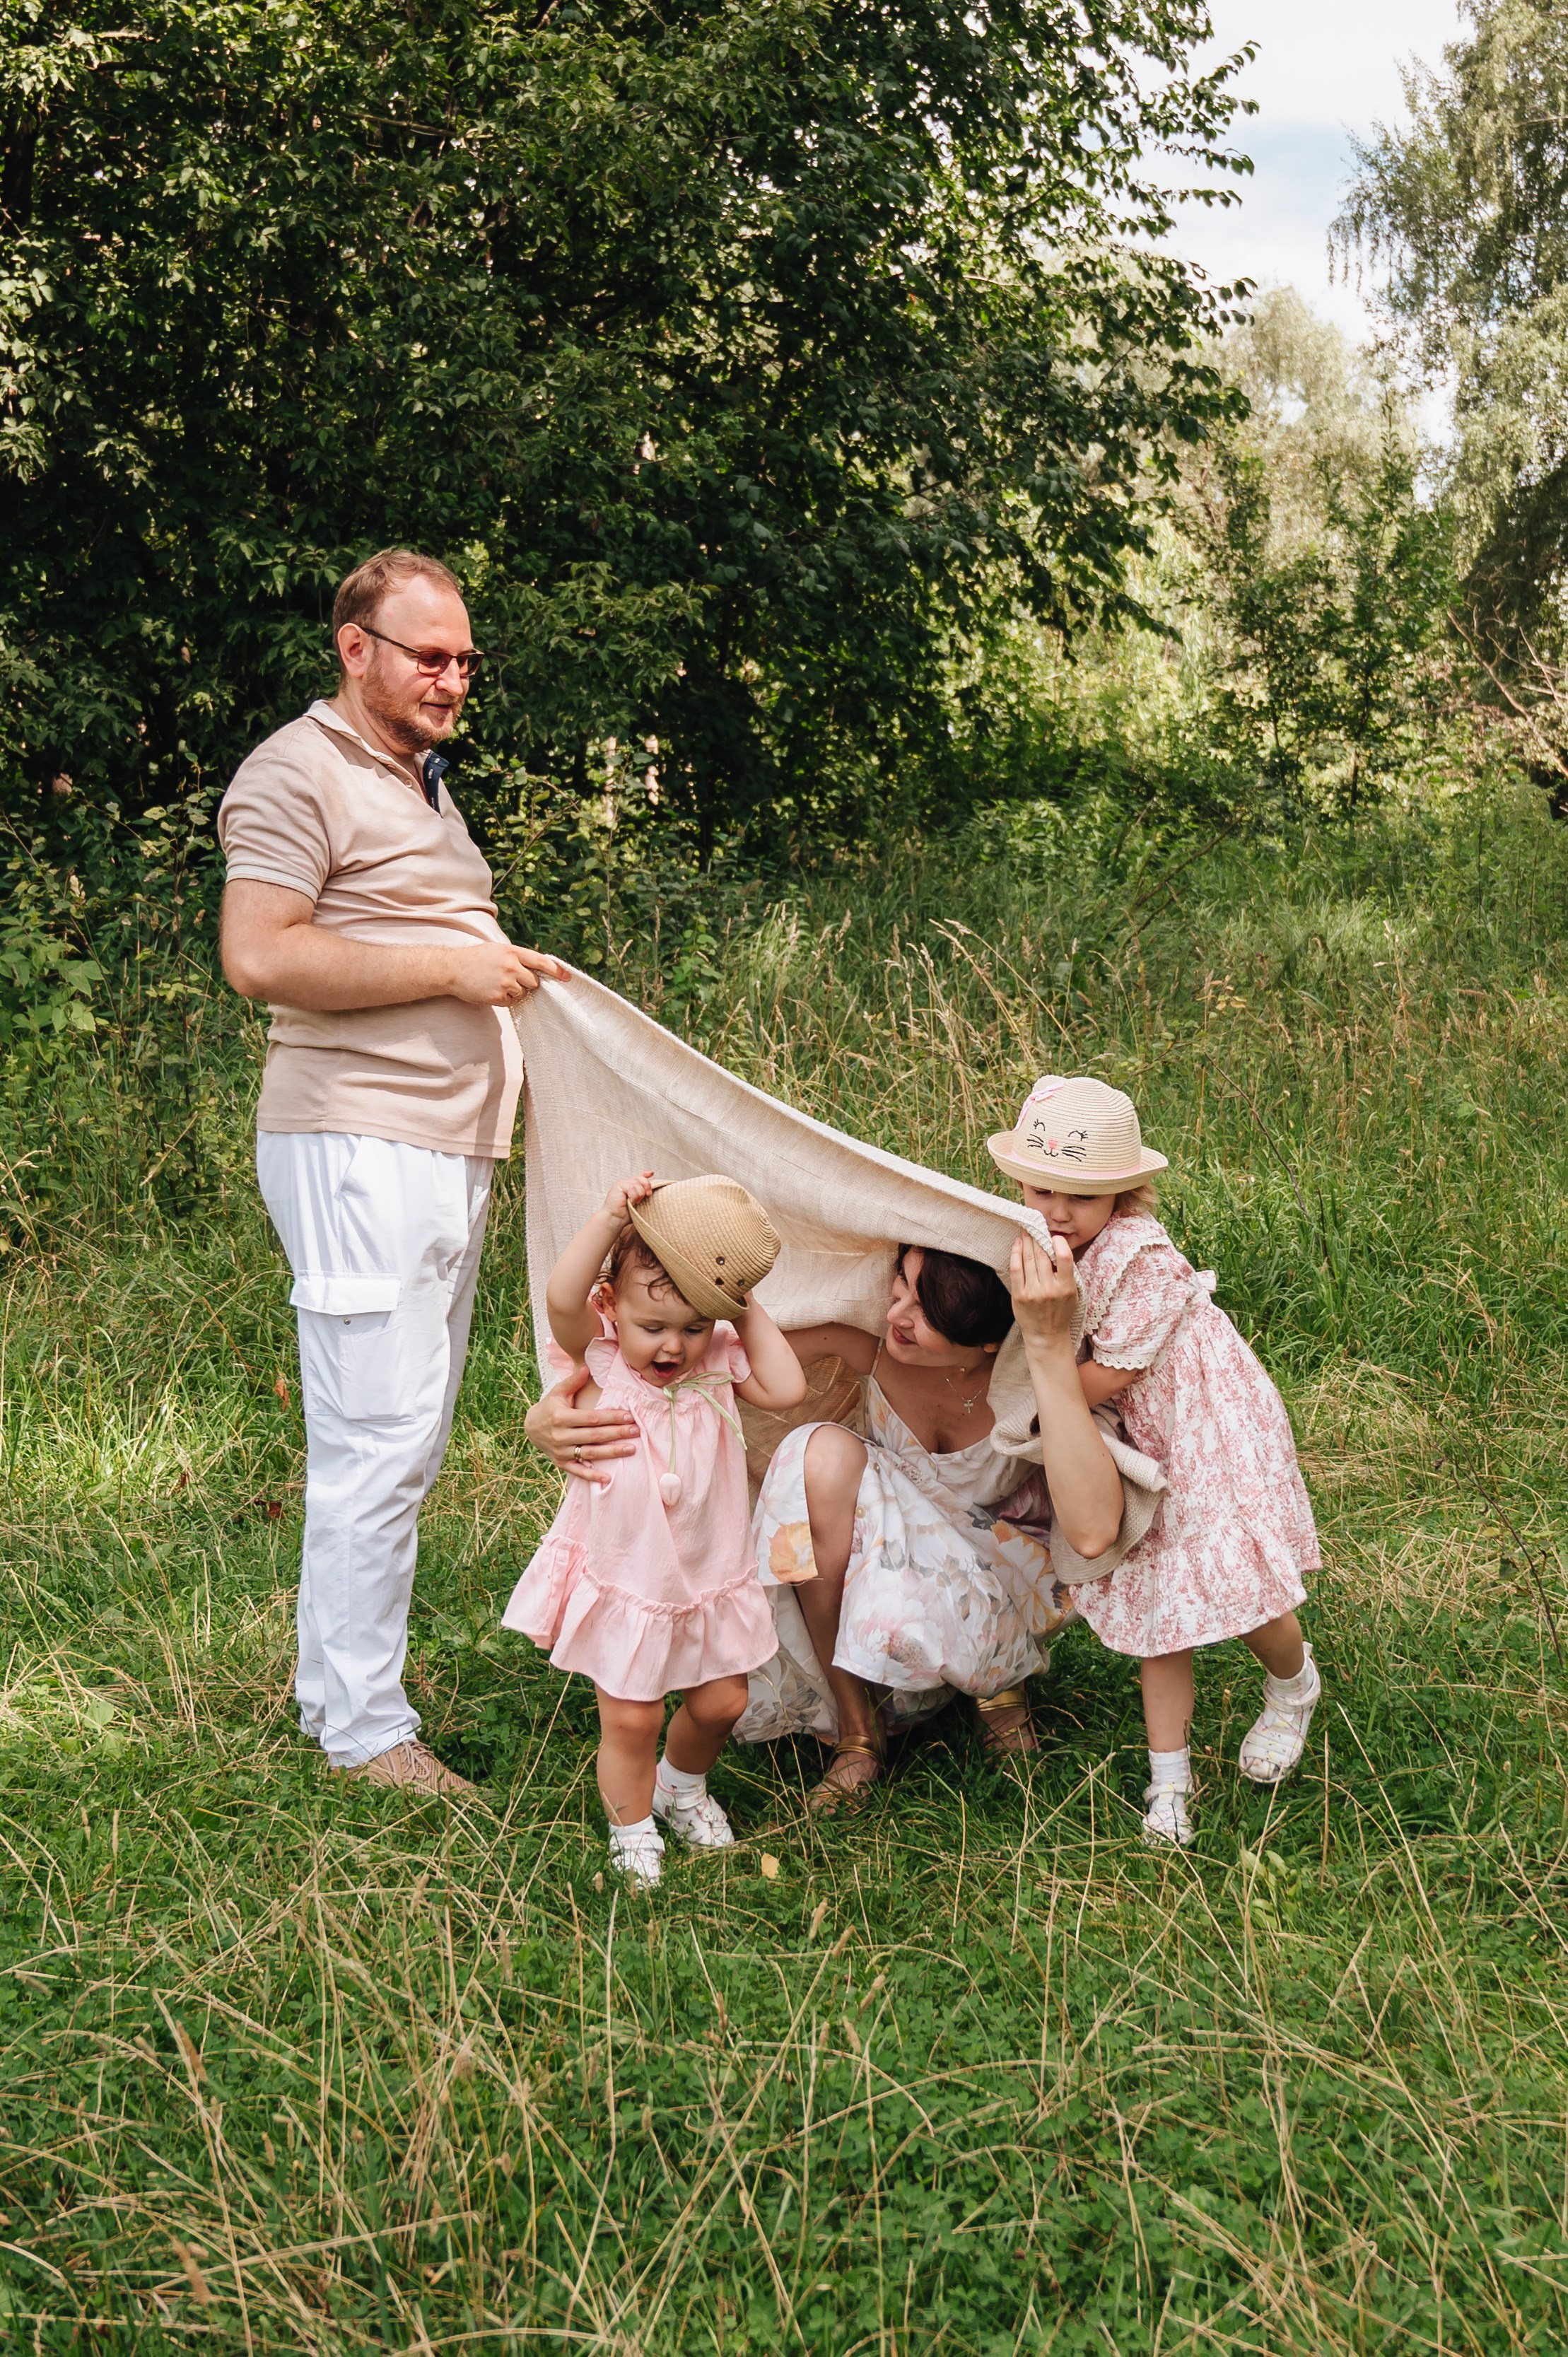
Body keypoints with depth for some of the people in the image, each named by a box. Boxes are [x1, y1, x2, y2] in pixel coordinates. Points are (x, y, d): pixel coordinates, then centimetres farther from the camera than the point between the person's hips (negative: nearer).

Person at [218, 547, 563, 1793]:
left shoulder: (422, 783, 24)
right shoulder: (300, 771, -6)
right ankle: (364, 1725, -1)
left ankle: (336, 1678, 21)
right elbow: (261, 955, -18)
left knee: (408, 1437, 11)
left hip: (449, 1148, 9)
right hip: (356, 1145, -9)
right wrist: (450, 965, -16)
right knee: (378, 1439, -9)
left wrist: (505, 971, 16)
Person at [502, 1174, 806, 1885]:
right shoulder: (601, 1358, -16)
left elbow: (788, 1389, -20)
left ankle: (681, 1785, 45)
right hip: (623, 1582, -3)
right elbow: (562, 1298, -35)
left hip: (711, 1579, 3)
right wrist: (610, 1219, -39)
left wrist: (748, 1312, -15)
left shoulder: (718, 1361, -7)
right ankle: (632, 1829, 29)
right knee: (630, 1718, 5)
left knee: (720, 1703, 15)